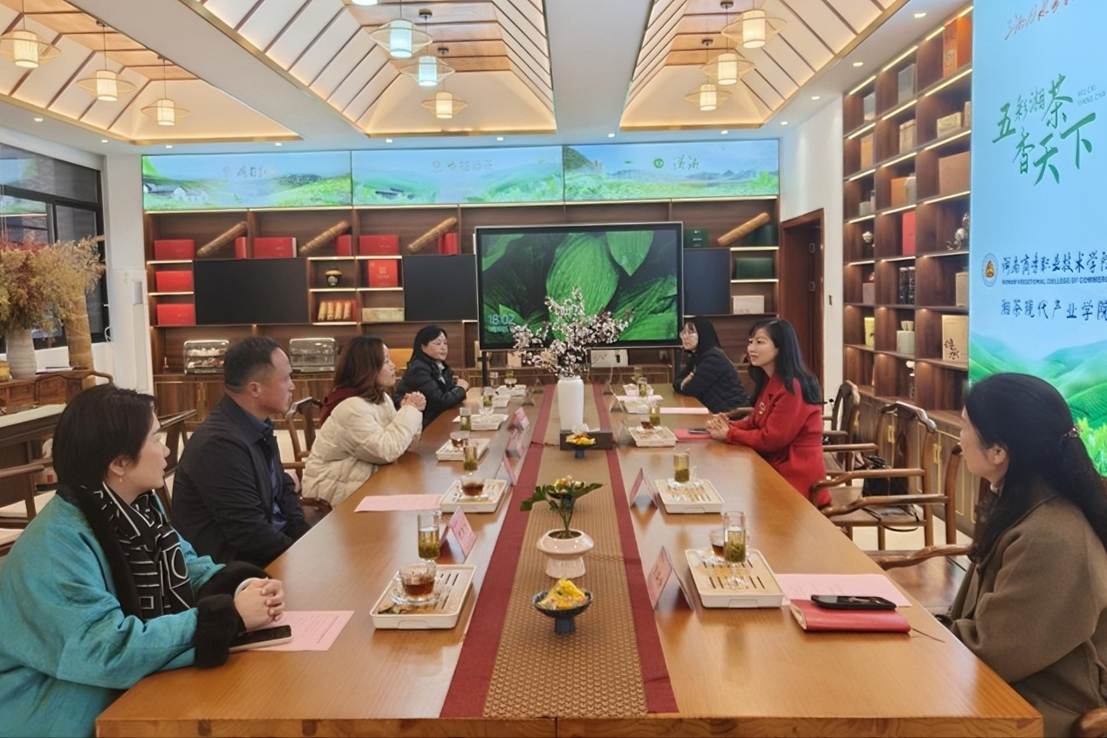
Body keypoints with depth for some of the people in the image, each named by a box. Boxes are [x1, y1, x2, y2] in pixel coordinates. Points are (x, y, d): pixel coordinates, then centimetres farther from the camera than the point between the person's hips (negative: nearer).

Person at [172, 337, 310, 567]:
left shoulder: (258, 426, 4)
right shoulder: (220, 443, -23)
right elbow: (249, 534, -23)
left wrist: (306, 538, 1)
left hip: (271, 543, 8)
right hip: (234, 565, -8)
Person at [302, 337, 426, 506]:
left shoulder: (381, 398, 5)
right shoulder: (352, 407, -23)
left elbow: (399, 444, 4)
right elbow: (388, 451, -28)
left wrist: (411, 410, -11)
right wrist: (410, 410, -19)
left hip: (364, 479, 8)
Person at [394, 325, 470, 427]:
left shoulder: (439, 365, 8)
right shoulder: (419, 369, -18)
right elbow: (440, 402, -22)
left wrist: (457, 385, -12)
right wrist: (460, 389, -8)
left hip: (434, 419, 8)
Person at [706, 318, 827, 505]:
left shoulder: (792, 387, -22)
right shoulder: (769, 381, 9)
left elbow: (771, 439, -22)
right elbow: (755, 421, 13)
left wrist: (729, 434, -11)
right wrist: (728, 425, -7)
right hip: (778, 468, 8)